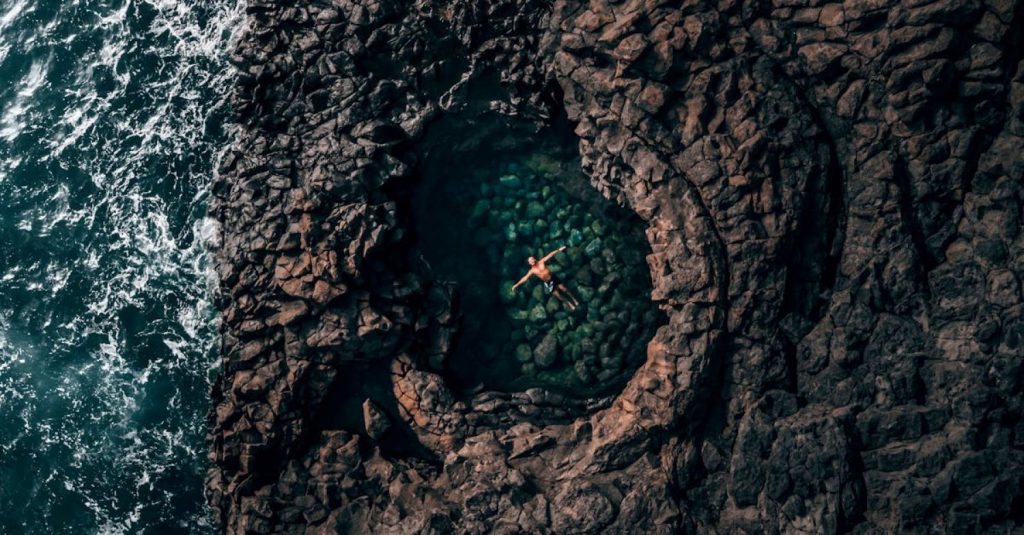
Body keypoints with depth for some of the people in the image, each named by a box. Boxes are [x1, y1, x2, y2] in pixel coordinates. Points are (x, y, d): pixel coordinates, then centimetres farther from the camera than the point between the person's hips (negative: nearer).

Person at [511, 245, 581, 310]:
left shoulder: (541, 262, -7)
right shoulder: (532, 271, -10)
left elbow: (549, 255, -9)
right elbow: (525, 278, -12)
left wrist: (558, 250, -14)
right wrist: (516, 285, -18)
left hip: (553, 278, 1)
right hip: (548, 283, -1)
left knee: (564, 289, 4)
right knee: (557, 295, 3)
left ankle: (574, 299, 26)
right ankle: (569, 303, 24)